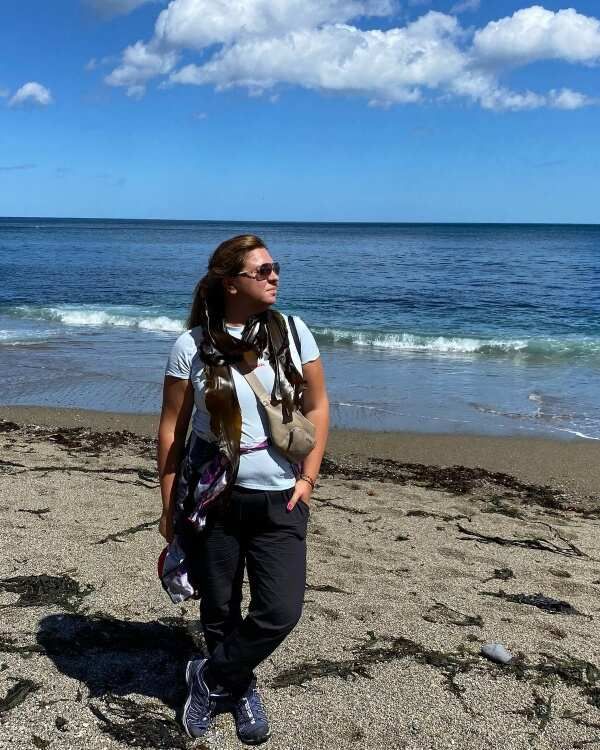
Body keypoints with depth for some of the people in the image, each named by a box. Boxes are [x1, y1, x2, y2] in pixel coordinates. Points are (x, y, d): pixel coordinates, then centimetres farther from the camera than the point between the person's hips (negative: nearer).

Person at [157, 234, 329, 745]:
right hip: (210, 498, -1)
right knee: (220, 609, 12)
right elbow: (171, 429, -1)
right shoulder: (192, 346, -6)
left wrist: (307, 477, -3)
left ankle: (209, 678, 22)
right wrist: (169, 507, 0)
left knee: (281, 611, -5)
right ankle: (241, 690, 40)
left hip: (278, 499, 1)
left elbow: (317, 405, 6)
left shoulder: (293, 332, -1)